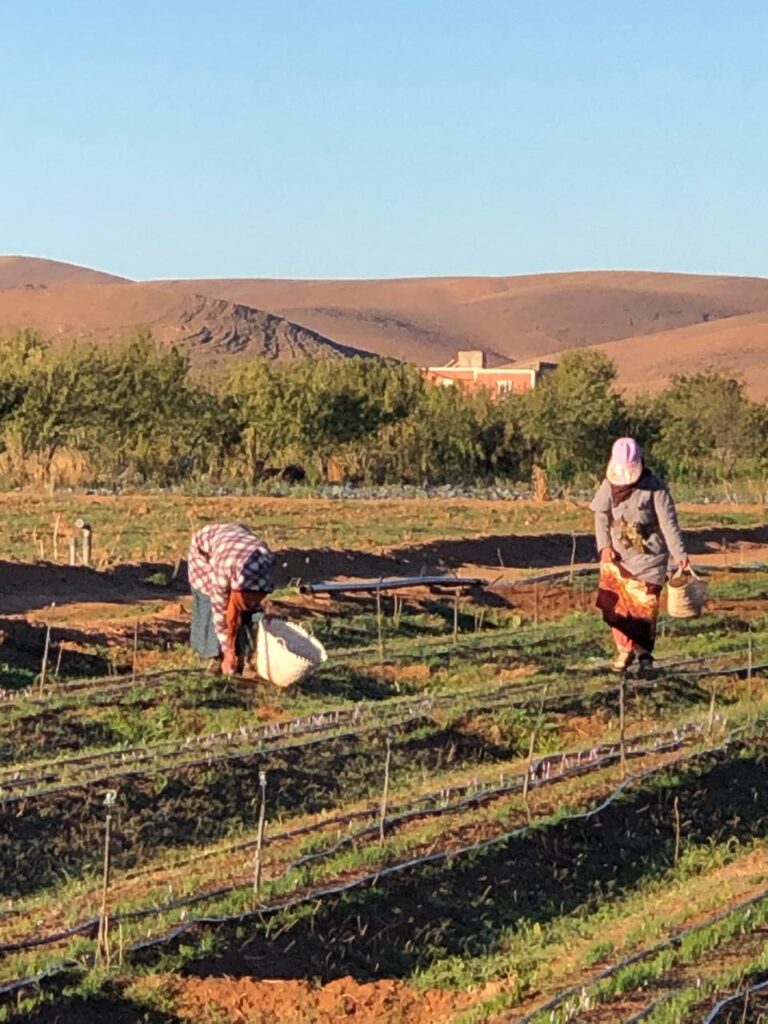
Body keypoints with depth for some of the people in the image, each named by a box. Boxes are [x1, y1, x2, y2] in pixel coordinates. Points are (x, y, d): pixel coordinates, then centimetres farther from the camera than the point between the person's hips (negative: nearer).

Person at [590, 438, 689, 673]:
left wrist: (680, 554, -20)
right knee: (616, 606, -2)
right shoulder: (609, 485, -2)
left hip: (648, 557, -3)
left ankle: (644, 653, 17)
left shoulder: (655, 487, -13)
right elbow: (601, 517, 1)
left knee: (645, 607, 0)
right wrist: (604, 546, -14)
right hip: (617, 556, 3)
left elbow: (668, 523, -13)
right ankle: (624, 649, 14)